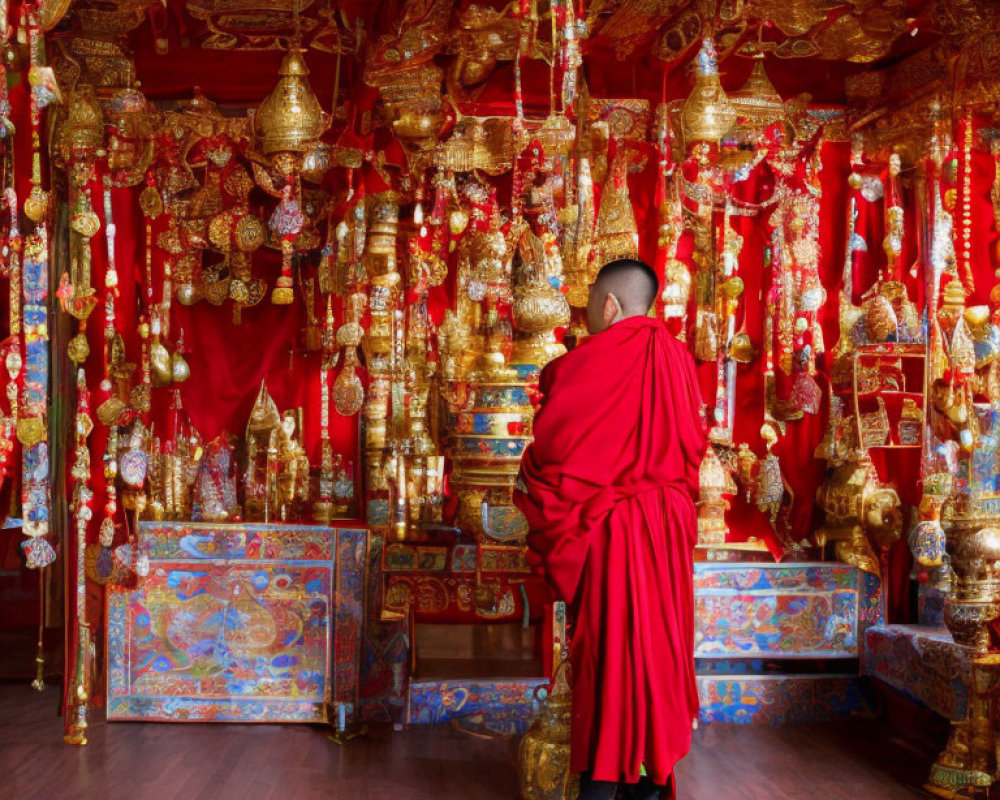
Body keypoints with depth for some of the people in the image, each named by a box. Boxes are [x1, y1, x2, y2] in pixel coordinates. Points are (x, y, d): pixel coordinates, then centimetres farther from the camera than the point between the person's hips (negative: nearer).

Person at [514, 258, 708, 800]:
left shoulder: (586, 364, -14)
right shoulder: (677, 359, 3)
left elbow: (552, 445, -10)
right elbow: (692, 445, 12)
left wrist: (532, 492, 6)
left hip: (607, 526, -5)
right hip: (668, 526, 5)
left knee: (606, 646, 2)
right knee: (658, 642, 13)